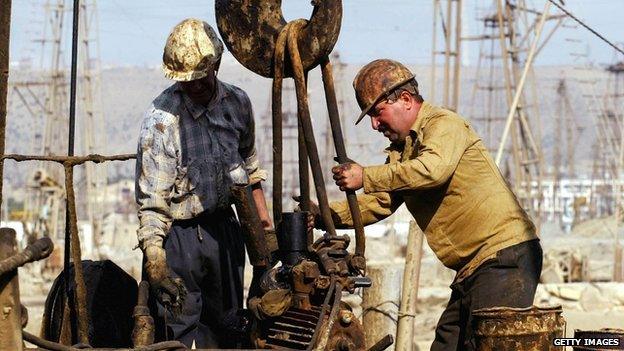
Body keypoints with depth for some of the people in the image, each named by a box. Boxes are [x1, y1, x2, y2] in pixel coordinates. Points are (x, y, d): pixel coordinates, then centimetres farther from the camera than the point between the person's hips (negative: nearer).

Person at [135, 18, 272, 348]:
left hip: (225, 223, 6)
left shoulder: (237, 102, 1)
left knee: (228, 324, 15)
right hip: (181, 231, -6)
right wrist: (153, 254, -26)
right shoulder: (161, 118, -18)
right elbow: (151, 196, -20)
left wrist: (261, 212, 19)